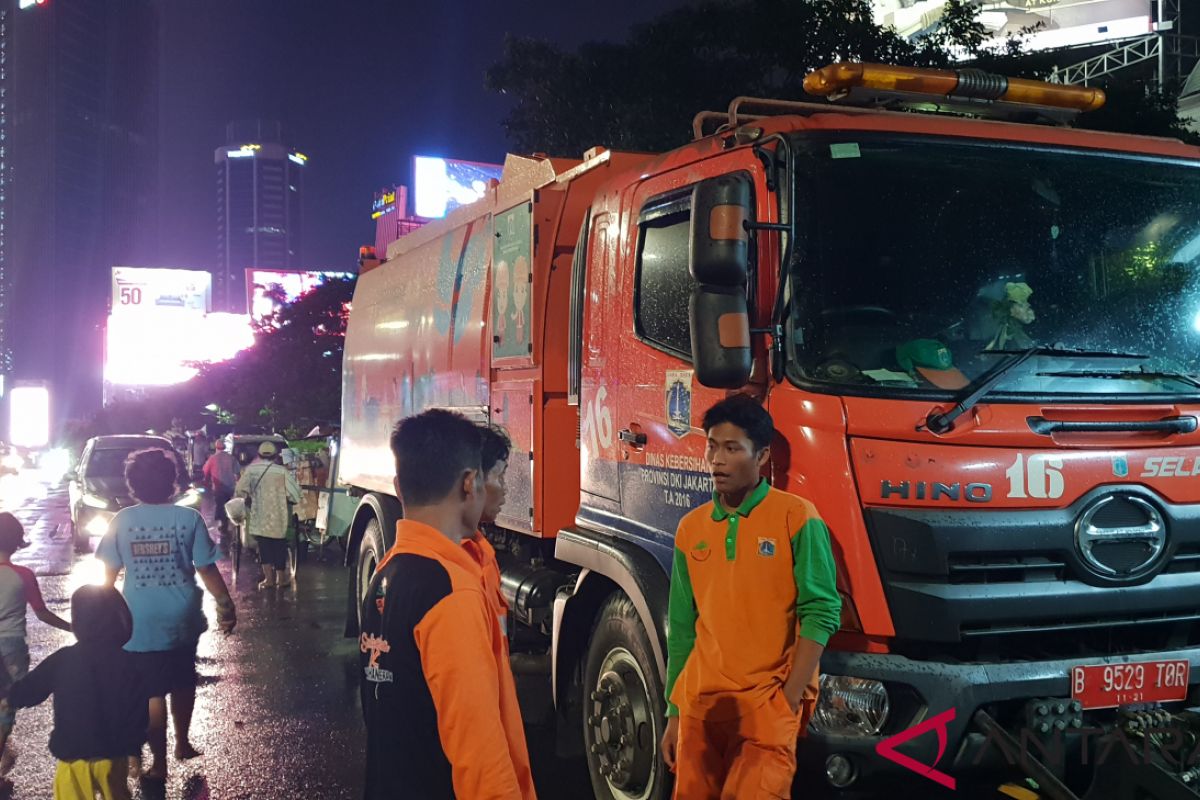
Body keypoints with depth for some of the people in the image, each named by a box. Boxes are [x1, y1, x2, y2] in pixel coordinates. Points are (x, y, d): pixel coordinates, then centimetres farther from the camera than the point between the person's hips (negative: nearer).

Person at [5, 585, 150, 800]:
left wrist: (10, 698, 27)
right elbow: (140, 712, -8)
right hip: (113, 753, 0)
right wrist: (134, 748, 3)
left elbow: (28, 690, 5)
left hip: (72, 753, 0)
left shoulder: (63, 659, -8)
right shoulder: (128, 663, -9)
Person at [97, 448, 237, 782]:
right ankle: (182, 743, 36)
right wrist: (226, 604, 3)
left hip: (140, 622, -1)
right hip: (182, 619, 1)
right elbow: (206, 569, -7)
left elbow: (110, 573, 1)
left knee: (152, 693, 8)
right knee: (183, 684, 22)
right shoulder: (188, 518, -9)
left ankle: (159, 762, 13)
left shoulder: (121, 521, -6)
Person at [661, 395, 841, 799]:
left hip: (768, 702, -4)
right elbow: (682, 629, 12)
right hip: (700, 703, 5)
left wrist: (789, 701, -13)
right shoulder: (691, 528, 8)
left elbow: (821, 612, -8)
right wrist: (674, 713, 11)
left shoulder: (796, 518, -6)